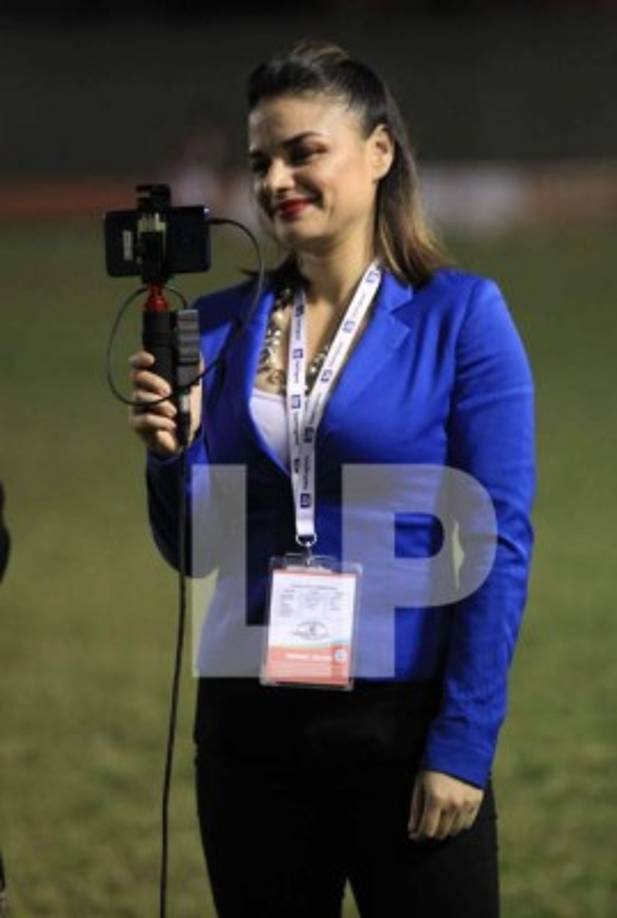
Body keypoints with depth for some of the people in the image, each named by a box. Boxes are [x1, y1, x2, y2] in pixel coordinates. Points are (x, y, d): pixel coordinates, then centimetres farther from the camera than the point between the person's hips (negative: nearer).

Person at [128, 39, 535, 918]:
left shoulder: (460, 315, -5)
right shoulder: (222, 326, 6)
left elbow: (498, 546, -8)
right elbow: (195, 549, 9)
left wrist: (464, 744, -13)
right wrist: (170, 451, -11)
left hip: (403, 718, -4)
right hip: (252, 720, 4)